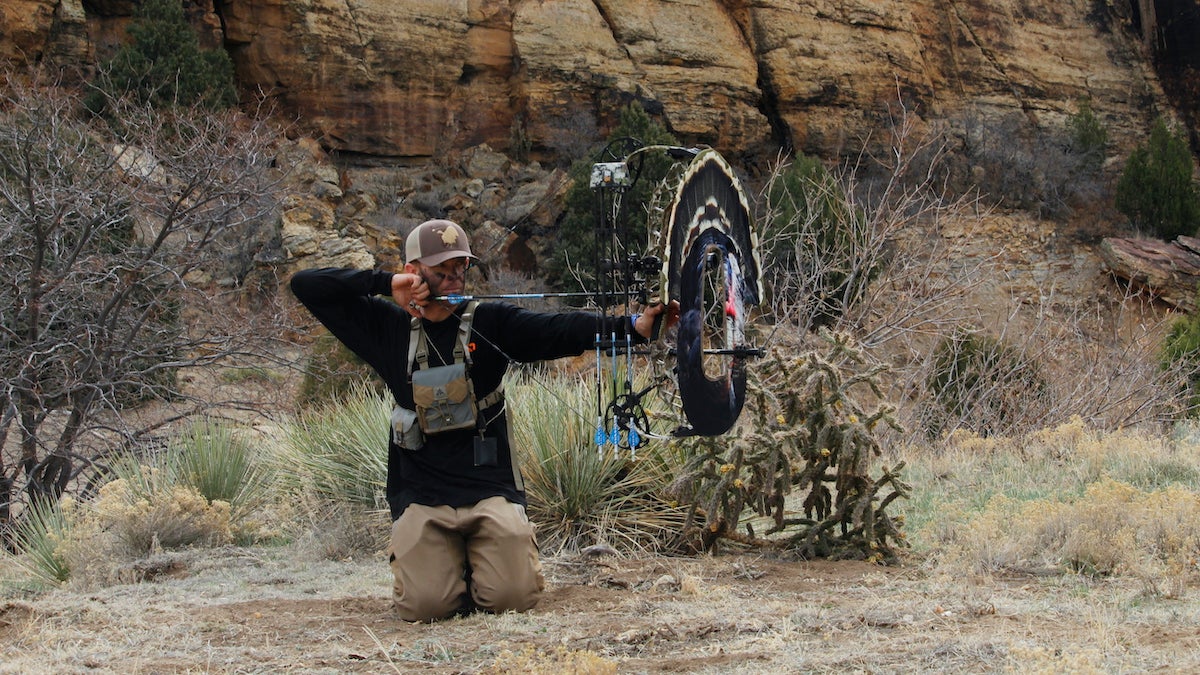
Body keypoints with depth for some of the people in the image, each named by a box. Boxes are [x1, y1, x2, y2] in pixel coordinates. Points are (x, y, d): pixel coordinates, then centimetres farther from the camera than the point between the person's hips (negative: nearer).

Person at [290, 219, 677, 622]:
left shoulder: (491, 324, 3)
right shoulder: (390, 327, 6)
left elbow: (558, 331, -12)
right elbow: (306, 286, 5)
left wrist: (632, 325, -28)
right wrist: (386, 283, -7)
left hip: (491, 489, 0)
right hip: (421, 496, 0)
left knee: (514, 596, -17)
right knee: (425, 604, -17)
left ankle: (479, 558, 17)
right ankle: (446, 563, 17)